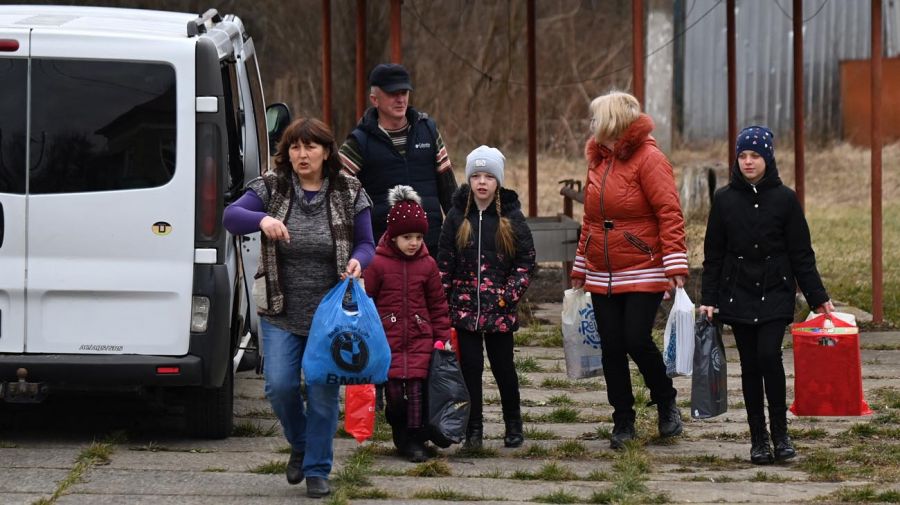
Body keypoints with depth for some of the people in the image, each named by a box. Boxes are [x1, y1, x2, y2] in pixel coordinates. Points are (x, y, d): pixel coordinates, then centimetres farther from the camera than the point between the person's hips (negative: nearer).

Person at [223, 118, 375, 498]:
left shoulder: (349, 194, 1)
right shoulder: (271, 188, -1)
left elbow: (366, 244, 6)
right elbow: (230, 216, -14)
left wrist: (357, 261, -18)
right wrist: (262, 219, -35)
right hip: (281, 313, 0)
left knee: (324, 392, 2)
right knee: (279, 386, -8)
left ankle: (317, 470, 15)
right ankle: (300, 444, 21)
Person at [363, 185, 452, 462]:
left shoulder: (427, 264, 5)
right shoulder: (378, 264, -3)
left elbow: (438, 303, 11)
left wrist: (443, 336, 8)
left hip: (420, 338, 1)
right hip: (388, 338, -1)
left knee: (416, 387, -4)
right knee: (393, 389, -2)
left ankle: (415, 441, 2)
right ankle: (400, 435, 17)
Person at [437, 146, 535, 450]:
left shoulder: (511, 216, 0)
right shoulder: (457, 216, 3)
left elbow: (526, 260, 1)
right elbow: (444, 261, 4)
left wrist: (511, 294, -9)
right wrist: (442, 301, -2)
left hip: (499, 309, -1)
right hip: (464, 307, 1)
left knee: (503, 366, 5)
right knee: (470, 366, 1)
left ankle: (513, 425, 19)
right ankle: (473, 430, 9)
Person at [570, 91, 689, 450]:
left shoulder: (648, 159, -9)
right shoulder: (598, 160, 14)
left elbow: (669, 213, -15)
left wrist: (675, 266, -22)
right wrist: (579, 269, 20)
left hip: (643, 273, -7)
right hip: (602, 278, 7)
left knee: (637, 341, -13)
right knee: (611, 348, 5)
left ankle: (666, 404, 11)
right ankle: (623, 421, 14)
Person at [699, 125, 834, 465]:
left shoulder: (784, 199, 1)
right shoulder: (724, 200, 5)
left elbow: (801, 254, 3)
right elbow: (713, 255, 7)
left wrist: (818, 297, -1)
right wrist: (708, 299, 0)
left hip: (776, 294, -2)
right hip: (738, 295, 2)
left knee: (769, 355, -17)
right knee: (750, 365, 2)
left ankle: (780, 432, -6)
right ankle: (758, 439, 9)